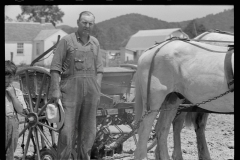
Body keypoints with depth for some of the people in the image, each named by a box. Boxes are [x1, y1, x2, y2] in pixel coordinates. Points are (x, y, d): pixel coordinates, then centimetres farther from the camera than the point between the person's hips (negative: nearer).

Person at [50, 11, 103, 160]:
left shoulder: (95, 43, 12)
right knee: (67, 129, -8)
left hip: (90, 89, 4)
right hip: (70, 89, -4)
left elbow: (99, 69, 14)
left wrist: (98, 91, 6)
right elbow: (55, 67, -3)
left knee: (88, 130, 6)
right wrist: (56, 90, -11)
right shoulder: (66, 40, 0)